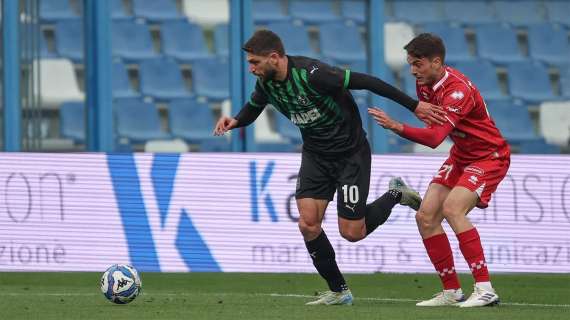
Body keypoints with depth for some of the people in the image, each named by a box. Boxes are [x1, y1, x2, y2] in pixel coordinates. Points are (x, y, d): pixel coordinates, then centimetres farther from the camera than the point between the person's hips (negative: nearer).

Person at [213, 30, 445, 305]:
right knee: (308, 224, -8)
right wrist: (234, 121, -12)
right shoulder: (266, 83, -7)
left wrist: (414, 106, -26)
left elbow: (365, 82, -27)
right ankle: (338, 291, 7)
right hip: (315, 155, 6)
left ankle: (395, 197, 21)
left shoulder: (310, 74, -30)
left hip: (350, 153, -6)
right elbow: (252, 109, 13)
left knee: (352, 232, -5)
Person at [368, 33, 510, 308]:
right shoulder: (425, 84, -2)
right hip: (460, 156, 9)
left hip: (489, 157, -9)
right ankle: (451, 291, 8)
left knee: (452, 208, -29)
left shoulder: (458, 91, -29)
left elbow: (435, 137, -41)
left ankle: (485, 289, -28)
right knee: (425, 217, -1)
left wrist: (397, 127, -49)